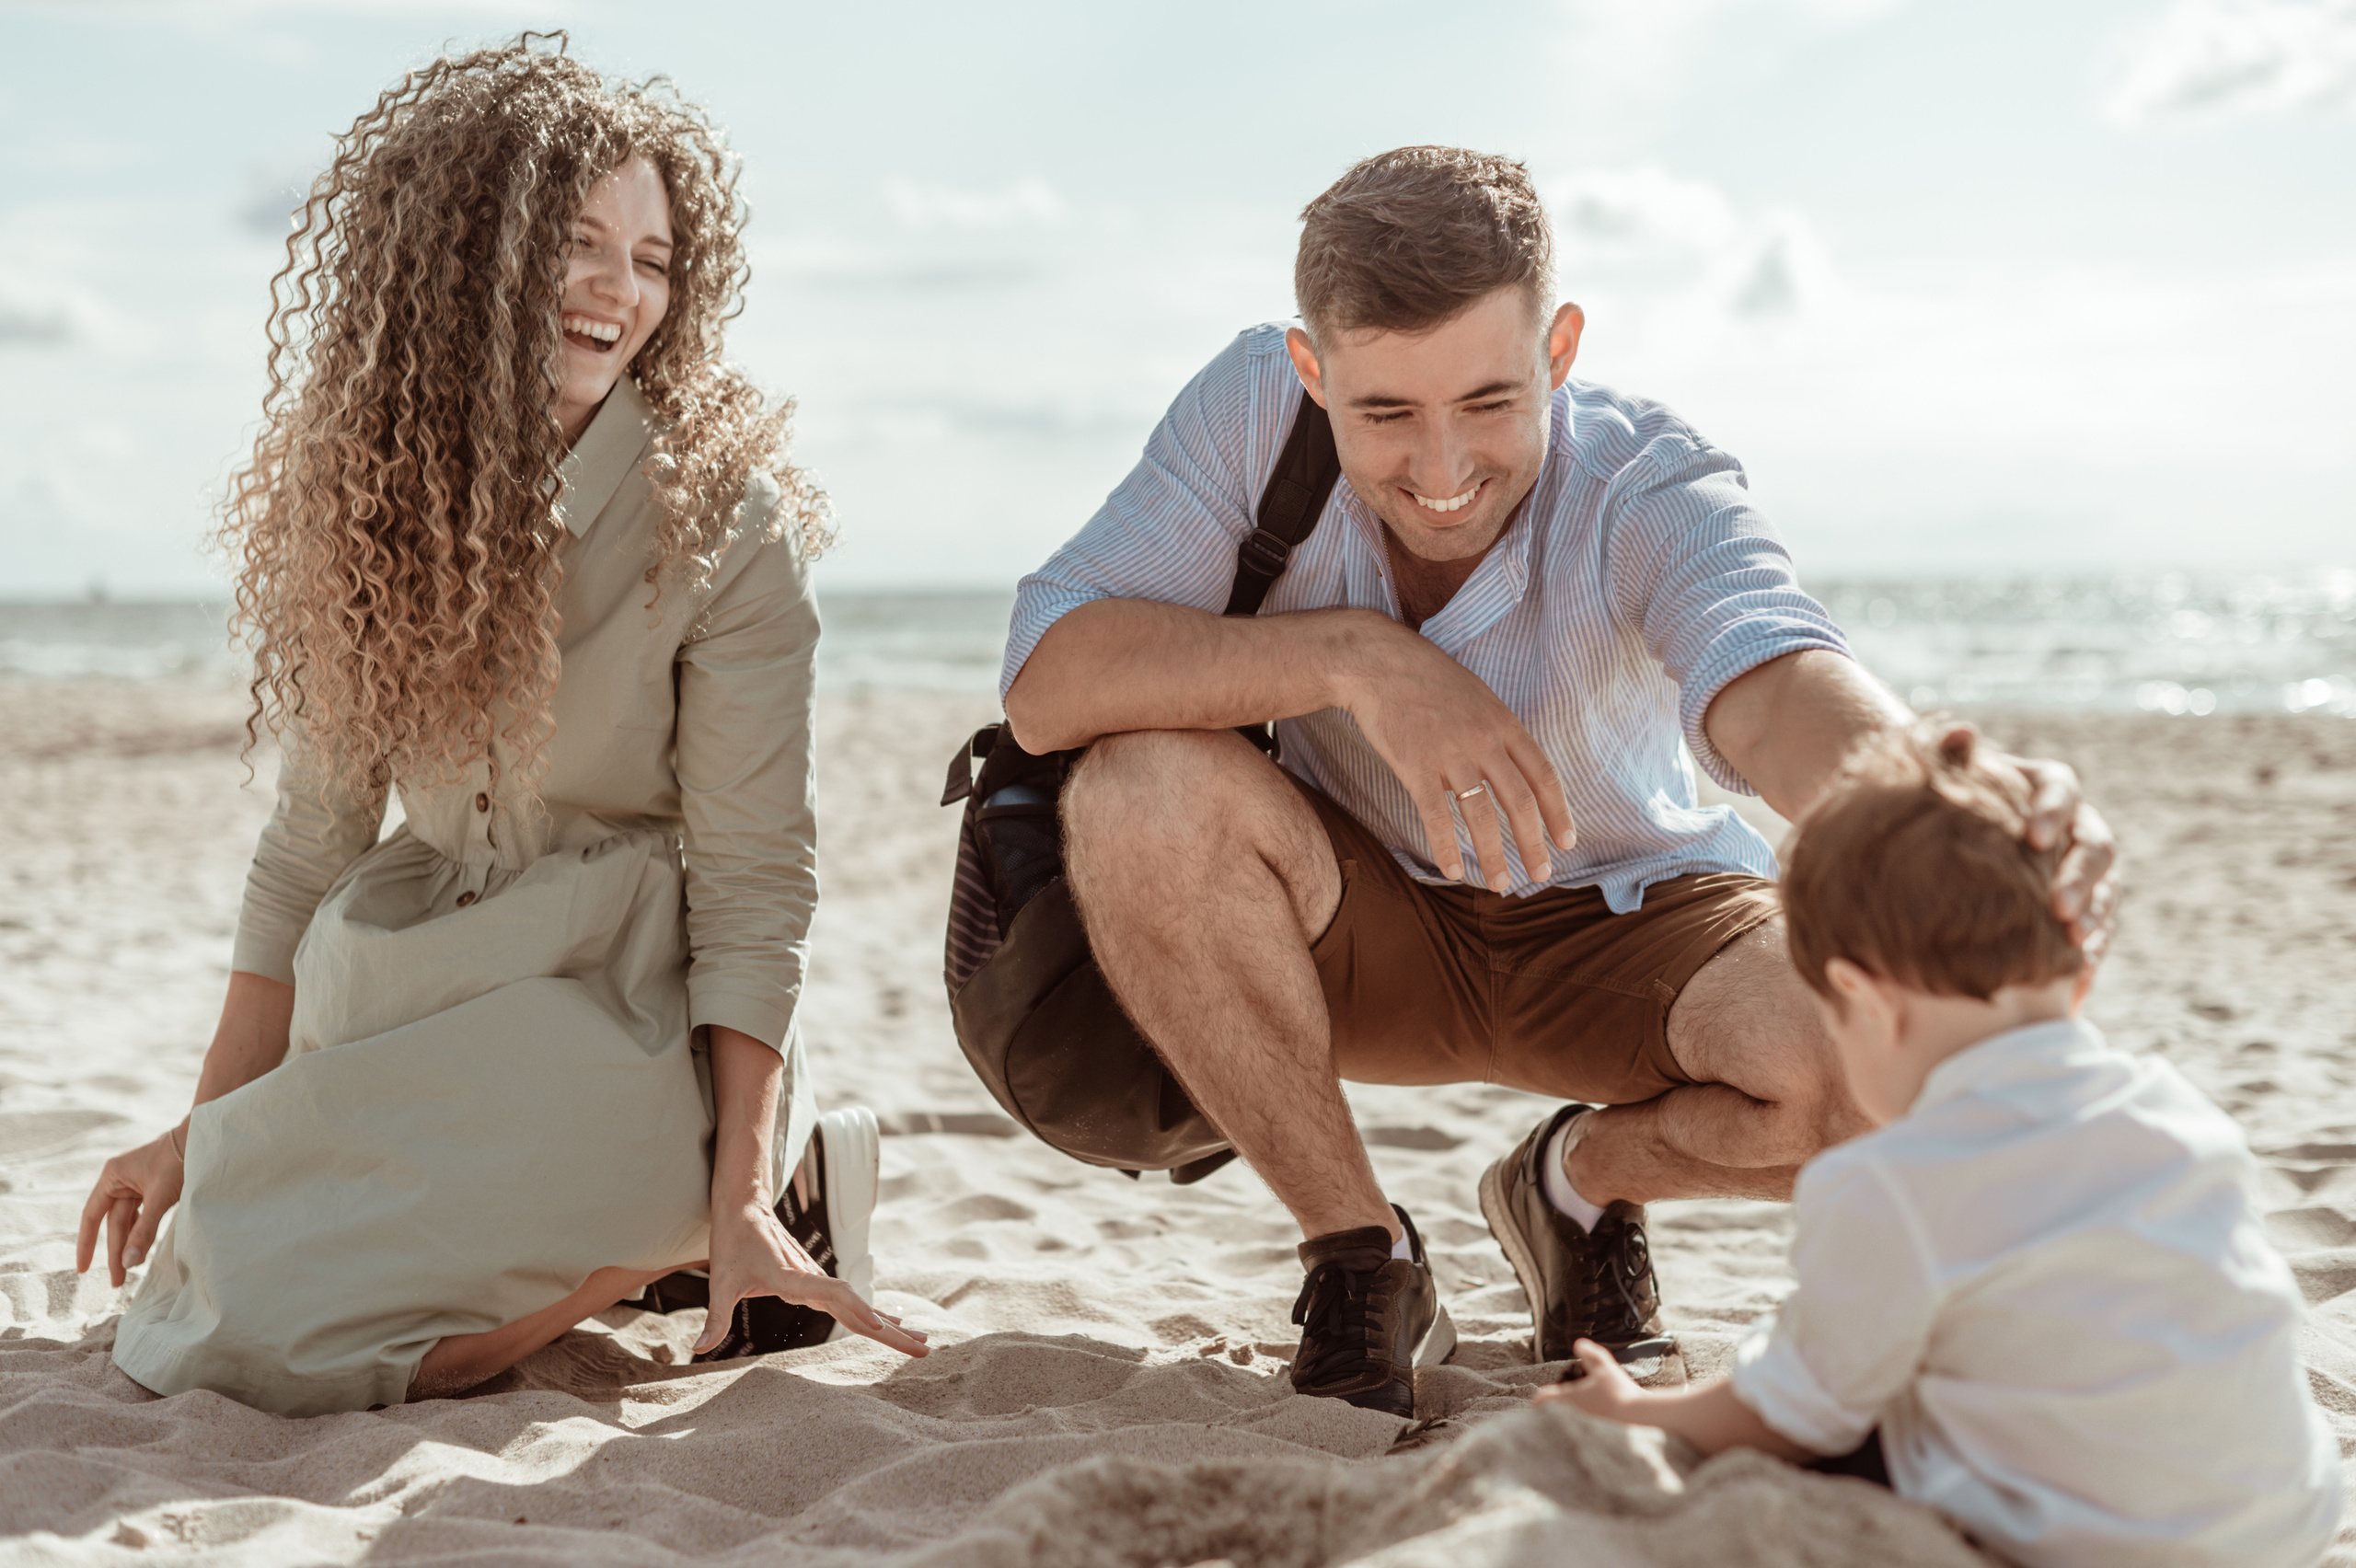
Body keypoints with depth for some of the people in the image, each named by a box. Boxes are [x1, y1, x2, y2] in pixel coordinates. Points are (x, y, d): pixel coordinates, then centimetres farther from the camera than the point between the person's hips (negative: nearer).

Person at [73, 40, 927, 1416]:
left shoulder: (719, 512, -12)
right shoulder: (367, 493, 3)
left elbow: (754, 885, -13)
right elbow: (315, 840, 8)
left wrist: (736, 1203, -20)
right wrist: (207, 1130, 7)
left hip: (626, 1007, -6)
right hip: (421, 1004, 6)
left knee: (284, 1341, -19)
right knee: (195, 1288, -5)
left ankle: (770, 1179, -2)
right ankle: (619, 1240, 12)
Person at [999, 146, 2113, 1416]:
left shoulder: (1651, 489, -25)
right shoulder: (1254, 406, -21)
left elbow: (1772, 689, -45)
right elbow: (1043, 681, -27)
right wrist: (1353, 655, -39)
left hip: (1630, 918, 0)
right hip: (1365, 930, 1)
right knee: (1138, 791, -31)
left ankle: (1583, 1180, 7)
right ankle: (1357, 1261, -10)